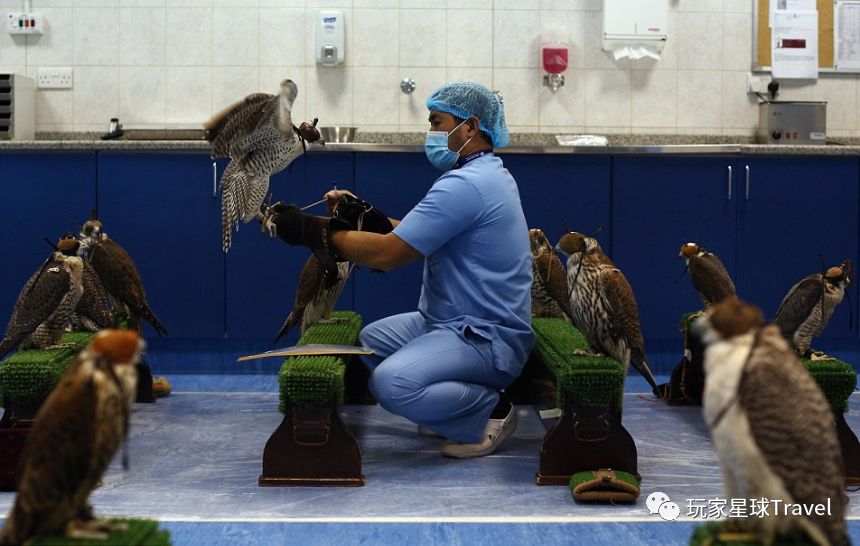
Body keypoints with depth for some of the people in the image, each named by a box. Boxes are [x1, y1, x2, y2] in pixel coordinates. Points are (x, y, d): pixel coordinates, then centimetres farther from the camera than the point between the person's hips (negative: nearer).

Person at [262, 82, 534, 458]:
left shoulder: (465, 185, -22)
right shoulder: (486, 174, 13)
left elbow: (387, 254, -22)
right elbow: (413, 237, 17)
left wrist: (315, 231, -13)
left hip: (487, 339, -11)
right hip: (456, 324, 11)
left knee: (392, 383, -31)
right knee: (367, 342, 17)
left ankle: (490, 412, -7)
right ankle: (460, 401, 14)